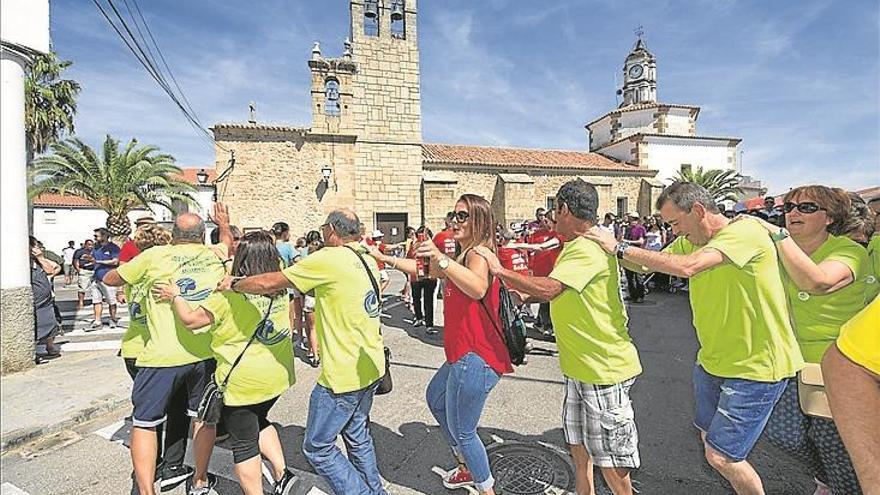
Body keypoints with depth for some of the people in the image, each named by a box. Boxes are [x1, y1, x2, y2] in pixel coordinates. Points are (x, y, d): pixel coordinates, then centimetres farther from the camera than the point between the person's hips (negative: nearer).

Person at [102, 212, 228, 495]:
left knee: (144, 423, 14)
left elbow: (109, 279, 10)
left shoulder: (156, 255, -3)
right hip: (205, 352, 3)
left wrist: (133, 276, 29)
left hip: (163, 355, -3)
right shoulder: (216, 256, 5)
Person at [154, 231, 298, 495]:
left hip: (243, 381, -6)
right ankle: (282, 473, 24)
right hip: (278, 374, 6)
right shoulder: (279, 287, -3)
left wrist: (174, 297, 3)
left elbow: (191, 319, -13)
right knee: (259, 421, 30)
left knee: (244, 444, 13)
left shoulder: (229, 296, -19)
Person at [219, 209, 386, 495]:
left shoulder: (329, 259, -18)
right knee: (358, 437, 25)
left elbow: (270, 283, -14)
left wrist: (232, 284, 2)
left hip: (344, 374, -8)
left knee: (318, 448, 9)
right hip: (371, 367, 9)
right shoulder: (368, 261, 6)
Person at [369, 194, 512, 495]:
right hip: (464, 355, 11)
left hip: (476, 358, -11)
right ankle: (466, 468, 44)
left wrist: (443, 261, -52)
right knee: (435, 398, 28)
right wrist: (385, 259, 18)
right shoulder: (465, 256, 15)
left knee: (462, 432, 3)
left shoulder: (478, 253, -16)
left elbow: (478, 288, -39)